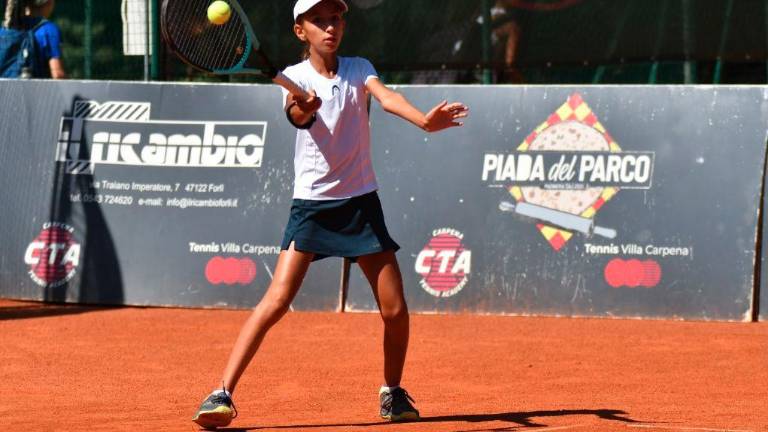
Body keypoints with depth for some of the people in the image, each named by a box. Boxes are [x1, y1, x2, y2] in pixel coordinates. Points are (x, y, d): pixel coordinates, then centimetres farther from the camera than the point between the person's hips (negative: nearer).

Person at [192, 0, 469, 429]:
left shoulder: (360, 69, 4)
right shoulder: (296, 77, -4)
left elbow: (388, 98, -16)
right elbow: (296, 114, -26)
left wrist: (425, 119, -37)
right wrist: (301, 109, -51)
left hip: (361, 201, 3)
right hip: (312, 202, -3)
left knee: (395, 309, 0)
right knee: (277, 301, -16)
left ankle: (393, 393, 23)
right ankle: (223, 394, -15)